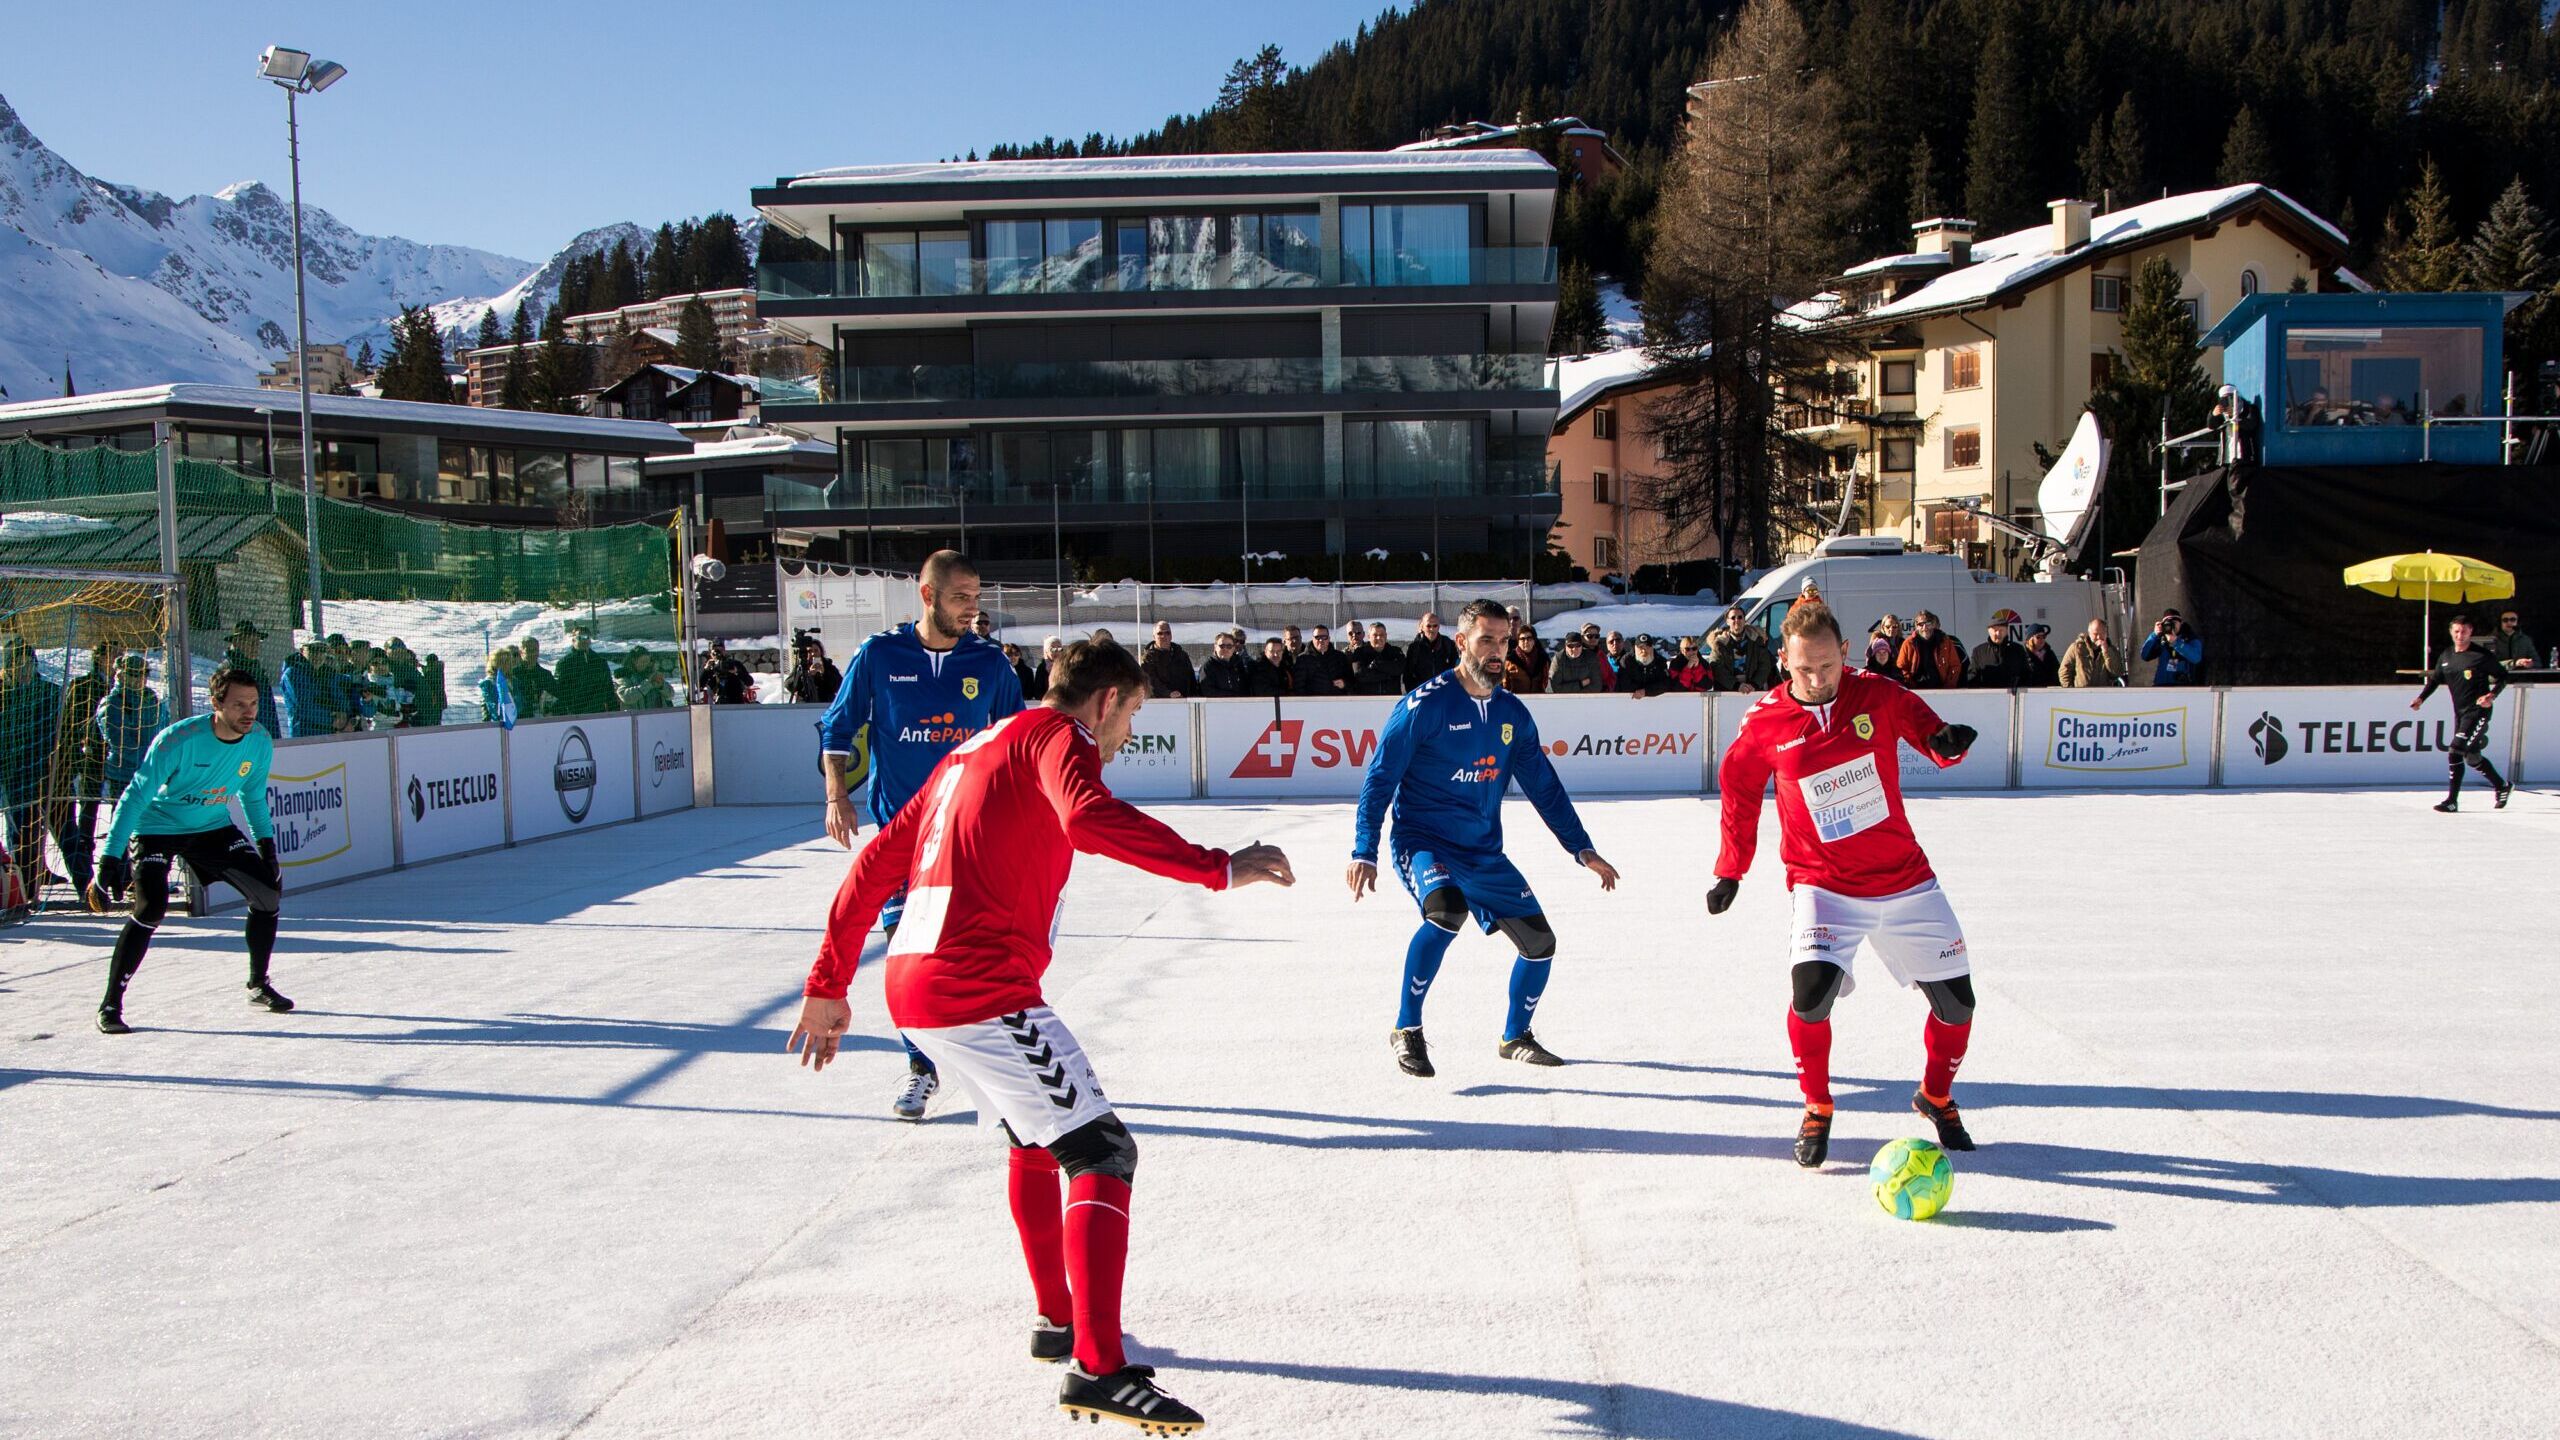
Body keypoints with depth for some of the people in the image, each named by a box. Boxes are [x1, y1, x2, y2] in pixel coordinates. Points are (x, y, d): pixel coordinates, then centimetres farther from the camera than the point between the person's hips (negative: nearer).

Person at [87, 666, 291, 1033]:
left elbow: (253, 796, 7)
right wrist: (110, 860, -29)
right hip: (157, 827, -5)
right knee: (150, 908, -24)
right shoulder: (179, 740, -29)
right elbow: (136, 797, -26)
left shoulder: (260, 742, -12)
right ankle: (110, 1005, -11)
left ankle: (259, 984, 19)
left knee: (268, 891, -1)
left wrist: (266, 845, 5)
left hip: (214, 827, 6)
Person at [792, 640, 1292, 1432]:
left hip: (911, 985, 10)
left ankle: (1058, 1320, 40)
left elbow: (876, 864, 24)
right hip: (980, 992, -10)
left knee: (1033, 1139, 28)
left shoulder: (975, 749, 24)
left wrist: (829, 984, 27)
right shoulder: (1054, 736, -2)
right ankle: (1098, 1368, -18)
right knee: (1102, 1153, -9)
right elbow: (1090, 818, -26)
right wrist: (1217, 868, -24)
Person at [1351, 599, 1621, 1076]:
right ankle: (1406, 1029, -18)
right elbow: (1379, 779, -10)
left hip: (1484, 853, 6)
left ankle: (1516, 1036, 29)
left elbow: (1544, 786, 14)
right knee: (1448, 908, -35)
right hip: (1424, 842, -6)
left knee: (1540, 941, 3)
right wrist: (1364, 853, -17)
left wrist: (1583, 849, 9)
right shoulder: (1425, 704, -12)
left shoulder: (1512, 713, 6)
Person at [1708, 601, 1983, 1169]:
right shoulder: (1764, 723, -7)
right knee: (1812, 987, -24)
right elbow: (1739, 792, 7)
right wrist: (1730, 871, 9)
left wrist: (1948, 742, -21)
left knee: (1956, 999, 5)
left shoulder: (1878, 694, -6)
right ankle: (1817, 1107, 2)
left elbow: (1929, 735, 4)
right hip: (1823, 884, -2)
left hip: (1905, 879, 2)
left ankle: (1936, 1097, 34)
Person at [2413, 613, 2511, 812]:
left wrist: (2492, 695, -16)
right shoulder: (2445, 656, 8)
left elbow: (2503, 676, -1)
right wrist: (2421, 698, 3)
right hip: (2460, 712, 7)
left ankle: (2452, 801, -12)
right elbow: (2435, 679, 17)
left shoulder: (2481, 656, -9)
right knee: (2472, 757, 10)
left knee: (2456, 751, -18)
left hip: (2478, 711, -7)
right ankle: (2502, 787, 30)